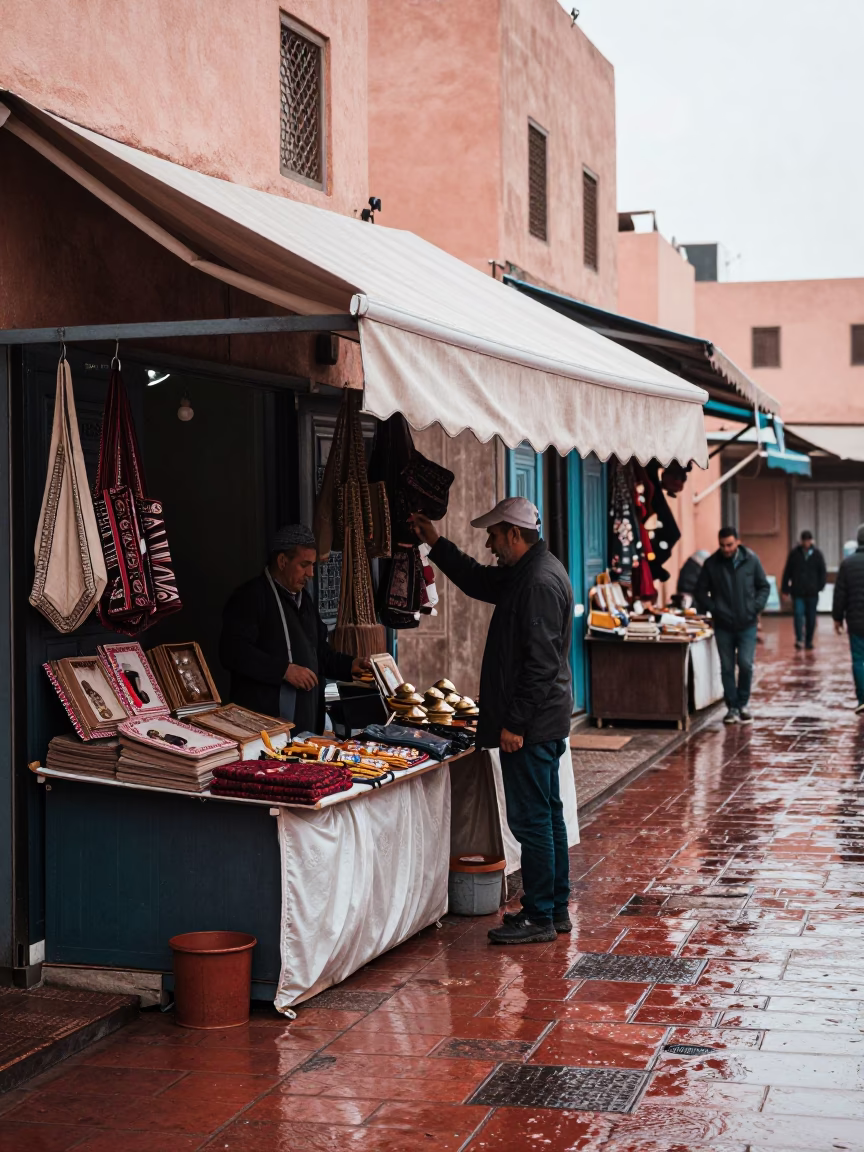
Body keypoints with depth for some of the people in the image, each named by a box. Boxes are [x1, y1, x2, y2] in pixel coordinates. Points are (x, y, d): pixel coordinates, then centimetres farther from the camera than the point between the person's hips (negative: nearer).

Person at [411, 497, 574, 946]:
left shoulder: (540, 582, -19)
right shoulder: (527, 572, 13)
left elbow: (541, 662, -23)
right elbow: (479, 581, 30)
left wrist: (515, 723, -22)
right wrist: (436, 545, 24)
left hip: (531, 724, -11)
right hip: (544, 722, 11)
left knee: (531, 818, -5)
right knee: (546, 813, 15)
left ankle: (540, 918, 1)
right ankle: (555, 909, 24)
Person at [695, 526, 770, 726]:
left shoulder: (751, 560, -3)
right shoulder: (711, 564, -4)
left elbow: (764, 587, 5)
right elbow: (701, 592, 5)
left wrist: (755, 608, -8)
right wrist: (713, 609, -8)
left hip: (747, 624, -1)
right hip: (723, 625, 1)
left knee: (745, 664, -8)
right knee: (727, 667, 4)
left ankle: (743, 703, 13)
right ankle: (732, 707, 15)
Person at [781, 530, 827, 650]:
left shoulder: (817, 554, 4)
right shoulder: (794, 553, 1)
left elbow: (822, 572, 8)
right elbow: (787, 571, 5)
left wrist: (820, 586, -4)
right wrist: (785, 588, 2)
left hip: (812, 592, 1)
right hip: (797, 591, -1)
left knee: (811, 617, 5)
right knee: (798, 614, -12)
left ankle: (808, 641, 15)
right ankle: (799, 640, -11)